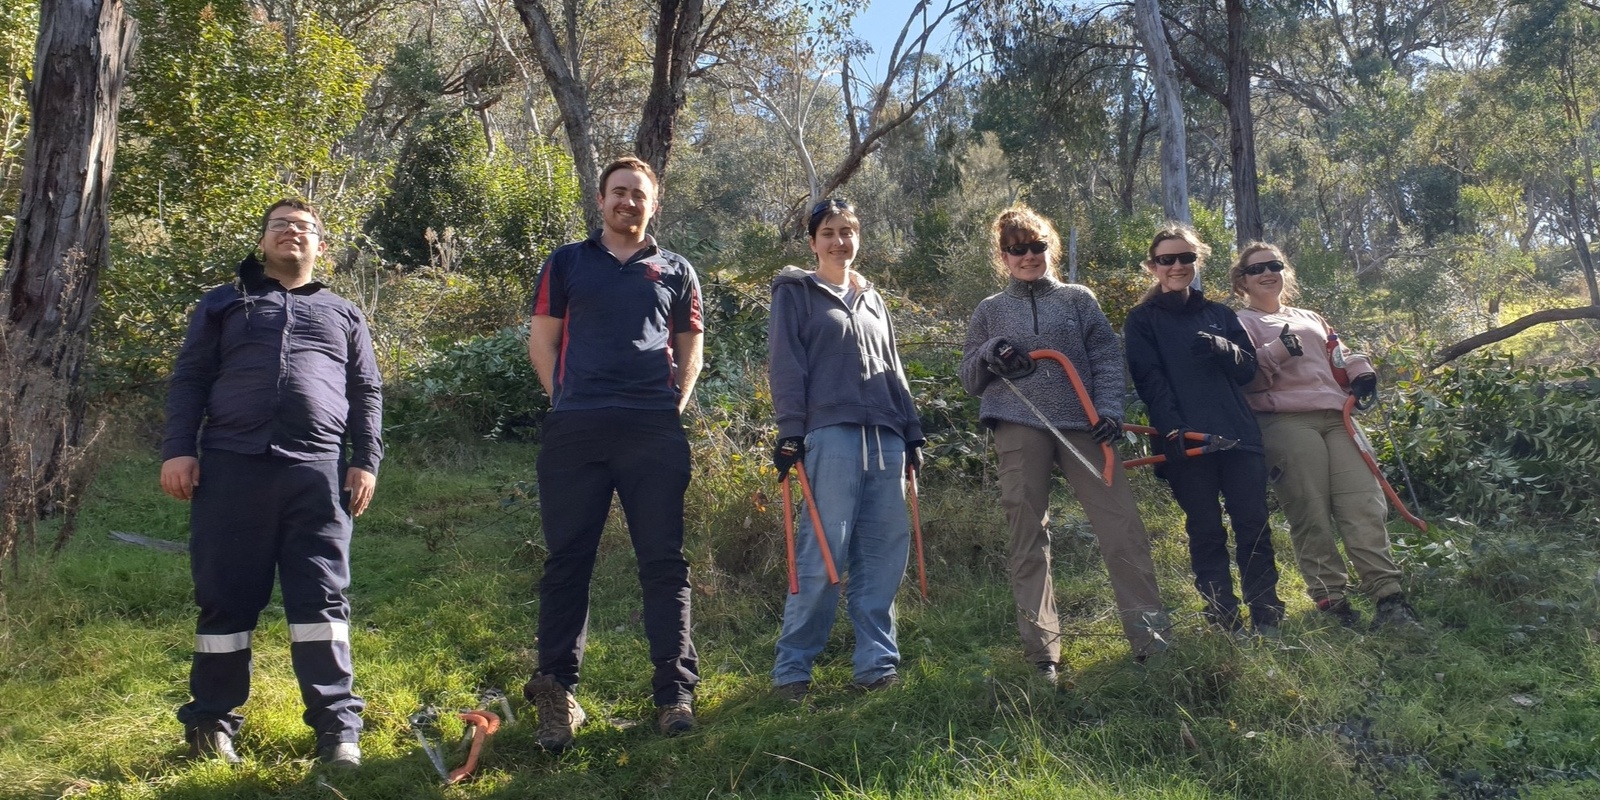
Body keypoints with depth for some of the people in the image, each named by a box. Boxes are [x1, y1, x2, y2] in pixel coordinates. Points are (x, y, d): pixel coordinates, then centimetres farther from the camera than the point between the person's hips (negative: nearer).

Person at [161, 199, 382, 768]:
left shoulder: (343, 315, 22)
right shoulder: (223, 304, 20)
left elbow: (367, 393, 15)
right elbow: (189, 380, 12)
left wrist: (366, 461, 3)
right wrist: (178, 449, -2)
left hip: (318, 471, 0)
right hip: (231, 466, 0)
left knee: (321, 599, -3)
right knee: (225, 598, 3)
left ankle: (337, 726, -1)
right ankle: (211, 721, 16)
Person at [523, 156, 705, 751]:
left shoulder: (675, 270, 17)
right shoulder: (567, 262, 14)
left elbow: (690, 343, 19)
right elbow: (541, 338, 11)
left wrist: (677, 403, 6)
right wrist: (563, 400, 1)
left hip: (655, 431, 1)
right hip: (575, 429, 0)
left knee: (663, 561, 1)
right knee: (567, 560, 1)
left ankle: (675, 691, 7)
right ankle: (557, 692, 8)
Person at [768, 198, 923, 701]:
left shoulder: (872, 299, 24)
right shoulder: (796, 293, 8)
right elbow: (785, 366, -1)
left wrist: (912, 434, 18)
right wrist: (790, 432, -11)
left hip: (884, 437, 6)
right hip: (831, 433, -6)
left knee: (886, 552, 1)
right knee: (823, 554, -9)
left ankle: (877, 663, 10)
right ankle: (791, 669, 0)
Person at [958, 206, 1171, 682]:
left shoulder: (1079, 299, 16)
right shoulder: (990, 311, 16)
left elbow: (1107, 358, 10)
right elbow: (968, 379, 15)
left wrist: (1108, 409, -6)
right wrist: (989, 354, -7)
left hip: (1082, 425, 0)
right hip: (1018, 429, 0)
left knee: (1123, 529, -7)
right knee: (1028, 541, -1)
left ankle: (1151, 637, 3)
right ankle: (1042, 652, 6)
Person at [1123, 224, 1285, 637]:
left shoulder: (1220, 313, 18)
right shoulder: (1142, 320, 6)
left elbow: (1249, 368, 12)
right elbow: (1149, 381, -5)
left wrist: (1222, 348, -10)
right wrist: (1172, 431, -19)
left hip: (1238, 434, 3)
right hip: (1187, 440, -3)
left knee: (1254, 524, 1)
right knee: (1206, 531, 1)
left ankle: (1267, 617, 10)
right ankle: (1224, 620, 8)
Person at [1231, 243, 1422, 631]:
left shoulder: (1311, 318, 30)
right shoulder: (1242, 323, 11)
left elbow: (1339, 356, 34)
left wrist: (1361, 371, 13)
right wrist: (1277, 351, -19)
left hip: (1336, 417, 5)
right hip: (1286, 422, -5)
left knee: (1364, 506, -8)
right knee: (1313, 516, -9)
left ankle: (1389, 596, -9)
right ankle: (1331, 600, -3)